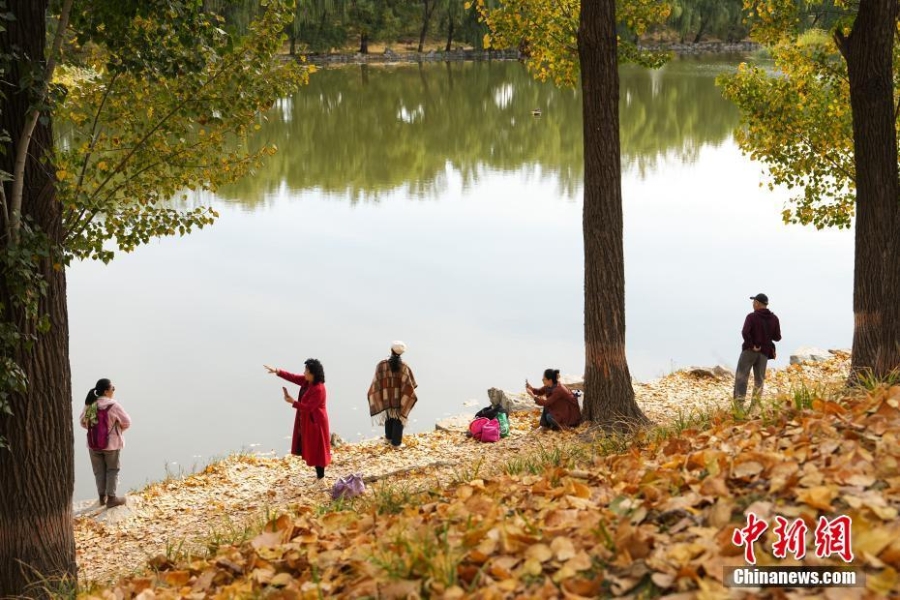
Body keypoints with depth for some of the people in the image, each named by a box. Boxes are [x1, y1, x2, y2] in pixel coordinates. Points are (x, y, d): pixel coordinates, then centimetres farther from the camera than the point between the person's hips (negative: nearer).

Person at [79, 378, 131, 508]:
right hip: (111, 443, -4)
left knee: (99, 471, 16)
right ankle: (111, 498, 9)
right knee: (112, 470, 9)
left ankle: (102, 497, 23)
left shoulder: (89, 405, -4)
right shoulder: (113, 405, -18)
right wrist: (117, 428, 10)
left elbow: (83, 422, 7)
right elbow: (127, 422, -11)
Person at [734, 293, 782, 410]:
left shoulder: (752, 316, -10)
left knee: (741, 378, 0)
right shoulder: (774, 318, 3)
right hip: (764, 352, 4)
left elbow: (745, 332, -25)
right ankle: (754, 408, 5)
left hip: (750, 351, -4)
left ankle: (739, 405, -9)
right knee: (759, 380, 10)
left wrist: (751, 345, -14)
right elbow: (777, 337, 5)